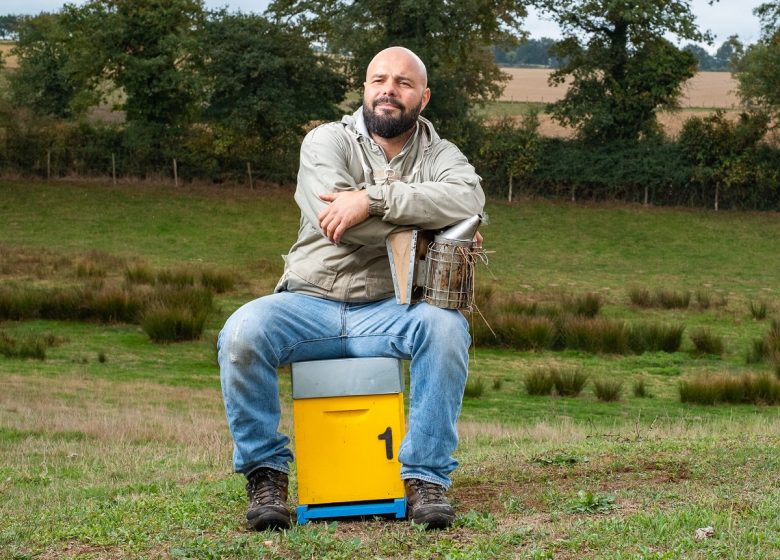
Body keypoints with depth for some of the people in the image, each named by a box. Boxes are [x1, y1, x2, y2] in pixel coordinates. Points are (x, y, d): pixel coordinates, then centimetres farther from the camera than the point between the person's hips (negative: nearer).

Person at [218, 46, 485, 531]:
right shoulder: (328, 141, 4)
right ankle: (267, 472, -12)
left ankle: (426, 478, -23)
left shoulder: (440, 155, 8)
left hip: (388, 312, 1)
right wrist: (433, 227, -12)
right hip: (309, 304, -1)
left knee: (446, 326, -31)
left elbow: (468, 199, -18)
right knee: (242, 332, -30)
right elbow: (336, 221, -15)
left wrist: (373, 197, -25)